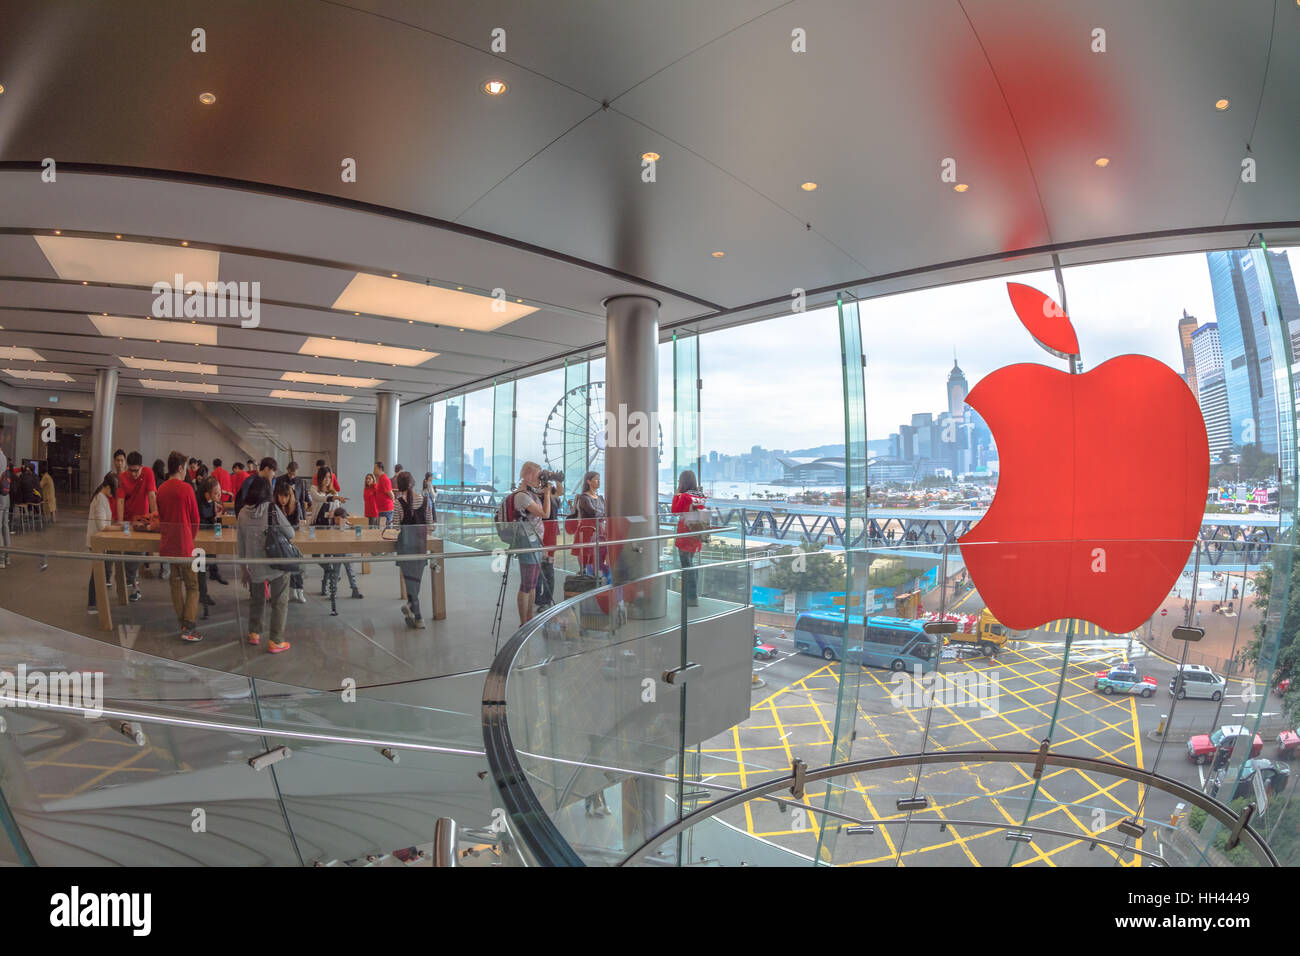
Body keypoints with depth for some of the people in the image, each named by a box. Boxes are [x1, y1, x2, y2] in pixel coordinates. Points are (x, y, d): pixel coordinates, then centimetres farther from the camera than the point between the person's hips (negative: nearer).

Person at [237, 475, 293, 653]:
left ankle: (254, 633, 36)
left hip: (254, 566, 4)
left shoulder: (242, 513, -1)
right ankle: (276, 642, 8)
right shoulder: (272, 509, -13)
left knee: (256, 599, 23)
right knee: (279, 602, 7)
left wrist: (243, 571, 15)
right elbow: (290, 534, -9)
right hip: (277, 565, -4)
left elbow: (241, 546, 6)